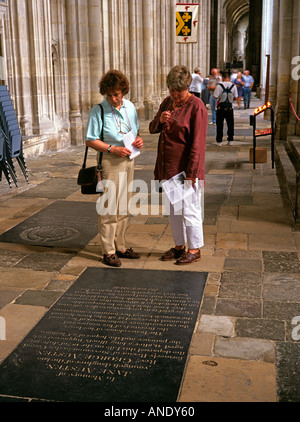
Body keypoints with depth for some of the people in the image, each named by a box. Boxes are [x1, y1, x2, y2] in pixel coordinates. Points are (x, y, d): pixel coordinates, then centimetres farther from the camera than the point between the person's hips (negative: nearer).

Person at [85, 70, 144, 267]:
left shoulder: (130, 107, 7)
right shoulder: (98, 110, -10)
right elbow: (91, 140, -10)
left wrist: (139, 139, -3)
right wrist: (113, 149, -20)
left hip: (129, 160, 6)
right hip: (110, 161, -6)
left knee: (124, 206, 14)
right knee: (109, 208, -3)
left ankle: (121, 247, 27)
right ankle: (109, 251, 9)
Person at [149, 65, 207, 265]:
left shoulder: (196, 106, -13)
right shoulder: (167, 102, 9)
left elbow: (197, 143, -17)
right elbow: (152, 129, 15)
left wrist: (190, 173, -20)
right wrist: (160, 120, -8)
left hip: (186, 167, -7)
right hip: (168, 166, 8)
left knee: (189, 209, 0)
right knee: (173, 209, 15)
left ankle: (195, 249, 16)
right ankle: (179, 246, 29)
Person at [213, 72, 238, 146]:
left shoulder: (219, 86, -10)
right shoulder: (233, 86, -2)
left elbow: (215, 96, -12)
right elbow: (236, 97, 0)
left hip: (221, 107, -2)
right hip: (229, 108, 2)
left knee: (219, 124, 6)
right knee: (230, 124, 13)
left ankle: (219, 141, 6)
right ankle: (230, 140, 16)